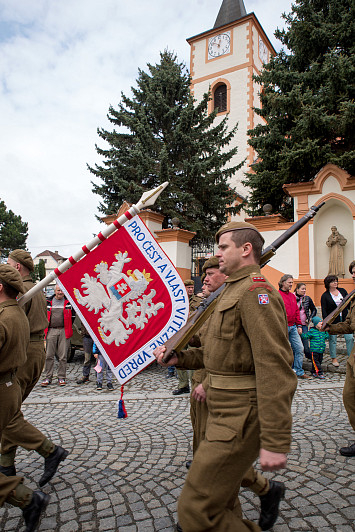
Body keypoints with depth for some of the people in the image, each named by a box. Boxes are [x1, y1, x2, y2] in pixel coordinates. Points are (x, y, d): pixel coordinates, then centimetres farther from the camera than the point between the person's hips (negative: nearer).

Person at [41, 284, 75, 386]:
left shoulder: (68, 303, 7)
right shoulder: (48, 303, 9)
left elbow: (72, 316, 13)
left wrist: (68, 327, 8)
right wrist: (46, 328, 10)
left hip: (63, 331, -1)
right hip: (51, 331, 1)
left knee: (63, 356, 1)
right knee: (49, 355, 1)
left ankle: (61, 377, 10)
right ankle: (48, 377, 10)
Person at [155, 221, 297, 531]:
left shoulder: (256, 291, -17)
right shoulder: (234, 291, 16)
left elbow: (275, 369, -25)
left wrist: (276, 443, -26)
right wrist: (179, 357, 9)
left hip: (239, 419, -10)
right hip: (226, 412, 10)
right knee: (222, 506, 23)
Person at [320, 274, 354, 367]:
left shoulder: (342, 291, 7)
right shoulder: (325, 295, -3)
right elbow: (324, 310, -6)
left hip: (344, 319, 3)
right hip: (332, 321, -3)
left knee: (350, 338, -3)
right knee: (332, 339, 3)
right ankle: (334, 358, 15)